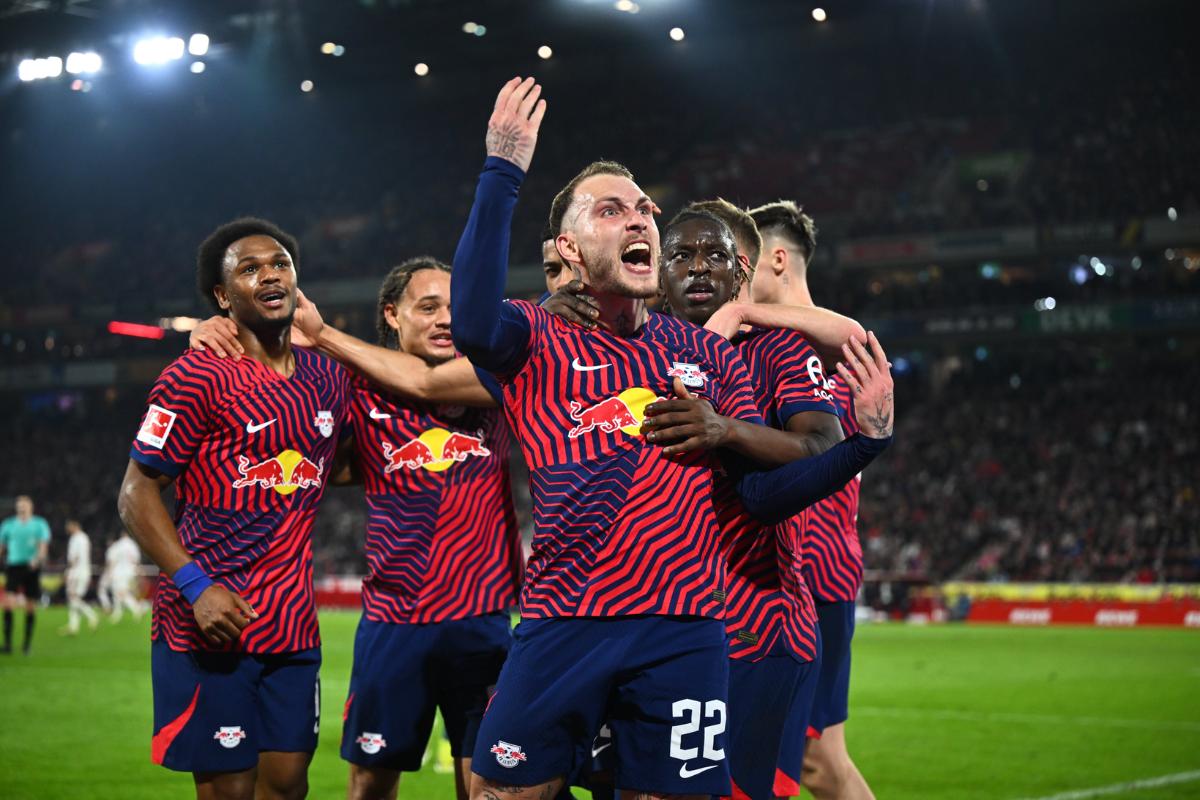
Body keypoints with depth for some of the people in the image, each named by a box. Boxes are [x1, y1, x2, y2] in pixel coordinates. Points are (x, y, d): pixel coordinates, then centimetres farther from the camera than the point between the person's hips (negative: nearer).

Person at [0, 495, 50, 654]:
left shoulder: (40, 525, 5)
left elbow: (44, 545, -6)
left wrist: (38, 558, -25)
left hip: (32, 568, 0)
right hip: (13, 566, 1)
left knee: (31, 606, 4)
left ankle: (27, 642, 18)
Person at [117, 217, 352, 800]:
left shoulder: (329, 379, 11)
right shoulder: (196, 376, -8)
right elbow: (136, 494, -9)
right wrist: (195, 585, -19)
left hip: (292, 626, 6)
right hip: (207, 624, -6)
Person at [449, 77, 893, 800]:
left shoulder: (706, 354, 13)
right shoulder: (540, 344, 3)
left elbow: (763, 492, 9)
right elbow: (474, 324, -22)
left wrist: (865, 441, -5)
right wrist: (503, 175, -22)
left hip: (683, 637, 2)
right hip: (560, 630, -2)